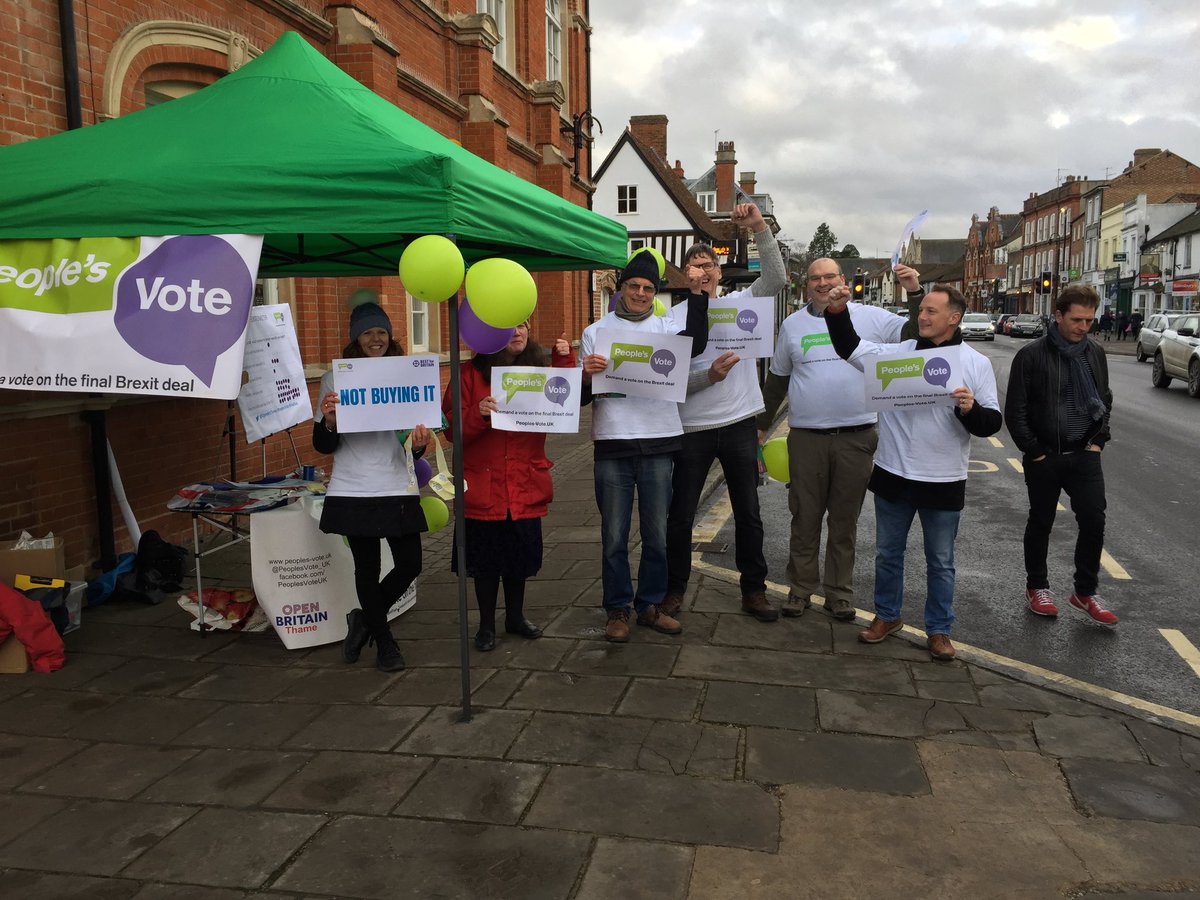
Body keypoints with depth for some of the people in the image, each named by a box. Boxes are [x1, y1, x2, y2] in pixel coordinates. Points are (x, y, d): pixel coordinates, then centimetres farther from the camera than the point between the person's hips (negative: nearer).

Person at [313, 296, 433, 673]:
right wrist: (329, 421, -21)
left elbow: (414, 449, 11)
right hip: (353, 490, -2)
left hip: (399, 489, 2)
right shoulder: (335, 380, -1)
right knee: (367, 569, 8)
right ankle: (383, 642, 30)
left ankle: (364, 619, 30)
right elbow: (323, 446, 0)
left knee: (410, 565, 3)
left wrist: (420, 443, -13)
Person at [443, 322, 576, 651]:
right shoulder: (471, 374, -5)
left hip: (526, 486, 3)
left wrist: (565, 363, -12)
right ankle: (486, 625, 27)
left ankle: (515, 616, 36)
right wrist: (479, 414, -26)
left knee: (521, 554, 15)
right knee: (486, 558, 9)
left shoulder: (541, 368, 5)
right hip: (484, 485, -3)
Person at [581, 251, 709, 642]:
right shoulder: (596, 331, 8)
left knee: (657, 534, 9)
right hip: (612, 444, -1)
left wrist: (697, 293, -17)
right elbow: (583, 396, 6)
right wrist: (587, 376, -16)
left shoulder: (666, 327, 10)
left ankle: (650, 605, 23)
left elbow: (696, 344, -14)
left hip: (659, 442, 1)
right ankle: (617, 610, 17)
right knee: (614, 536, 5)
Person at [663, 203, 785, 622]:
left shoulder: (739, 303, 4)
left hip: (740, 423, 2)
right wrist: (709, 375, -24)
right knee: (680, 515, 7)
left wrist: (759, 228, -19)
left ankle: (754, 591, 24)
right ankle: (674, 590, 22)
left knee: (748, 513, 10)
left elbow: (777, 278, -12)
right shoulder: (674, 318, -2)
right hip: (693, 427, -1)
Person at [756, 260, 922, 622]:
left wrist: (915, 293, -11)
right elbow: (777, 379, 16)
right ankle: (800, 590, 21)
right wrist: (761, 425, 17)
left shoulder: (871, 317, 3)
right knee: (805, 518, 8)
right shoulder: (793, 324, 9)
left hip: (856, 437, -1)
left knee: (845, 520, 9)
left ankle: (840, 592, 22)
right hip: (806, 437, 1)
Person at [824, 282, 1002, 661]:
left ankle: (939, 630, 27)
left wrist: (971, 409, -23)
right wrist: (837, 314, -17)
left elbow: (991, 423, -2)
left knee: (940, 561, 11)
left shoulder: (976, 363, -3)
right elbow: (849, 348, -2)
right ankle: (887, 615, 34)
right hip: (893, 475, 2)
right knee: (888, 552, 15)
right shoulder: (896, 353, 0)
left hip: (944, 482, -2)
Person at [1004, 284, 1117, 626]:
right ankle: (1037, 588, 26)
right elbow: (1015, 411, -9)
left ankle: (1085, 592, 16)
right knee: (1041, 523, 11)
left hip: (1084, 456, 4)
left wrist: (1098, 441, 5)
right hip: (1044, 458, -3)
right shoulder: (1031, 355, -10)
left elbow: (1105, 401, 16)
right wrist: (1034, 452, -10)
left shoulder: (1095, 354, 5)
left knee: (1094, 521, 0)